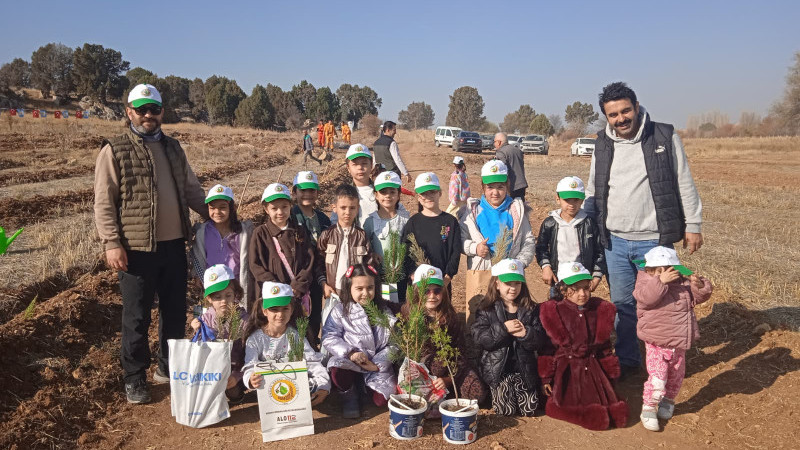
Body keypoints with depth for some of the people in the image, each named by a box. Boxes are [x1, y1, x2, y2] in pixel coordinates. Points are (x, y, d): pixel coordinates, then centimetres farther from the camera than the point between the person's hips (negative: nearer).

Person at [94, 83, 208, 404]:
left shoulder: (173, 148, 13)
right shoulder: (114, 150, -3)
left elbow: (192, 189, 20)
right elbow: (103, 202, -6)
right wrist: (112, 243, -14)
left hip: (174, 245, 5)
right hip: (137, 249, -5)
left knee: (176, 311, 13)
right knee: (137, 317, 5)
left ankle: (169, 368, 31)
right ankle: (134, 379, 22)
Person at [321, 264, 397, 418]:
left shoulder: (383, 311, 4)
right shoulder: (340, 310, 0)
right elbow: (329, 337, -6)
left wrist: (377, 364, -14)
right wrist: (350, 353, -21)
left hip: (377, 365, 2)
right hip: (348, 361, -1)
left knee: (382, 399, -18)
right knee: (338, 370, -35)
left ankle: (364, 387, 19)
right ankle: (349, 396, 0)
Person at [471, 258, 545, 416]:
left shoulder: (531, 309, 5)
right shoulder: (487, 309, -2)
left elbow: (539, 341, -1)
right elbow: (479, 337, -13)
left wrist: (525, 334, -21)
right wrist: (503, 328, -22)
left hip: (524, 369, 3)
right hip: (498, 370, -3)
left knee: (529, 409, 2)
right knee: (506, 410, -8)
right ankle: (495, 394, 20)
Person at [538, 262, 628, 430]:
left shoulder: (601, 310, 2)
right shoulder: (552, 312, -10)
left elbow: (605, 346, 12)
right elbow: (546, 347, -6)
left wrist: (610, 373, 11)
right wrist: (546, 377, -7)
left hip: (593, 369, 3)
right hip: (565, 370, -3)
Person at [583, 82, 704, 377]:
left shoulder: (665, 137, -4)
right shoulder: (603, 145, 6)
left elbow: (685, 184, 0)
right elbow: (592, 192, 13)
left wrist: (693, 225, 0)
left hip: (654, 241, -3)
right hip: (614, 241, 3)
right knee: (622, 304, 12)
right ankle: (626, 360, 29)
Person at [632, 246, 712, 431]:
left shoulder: (683, 283, 3)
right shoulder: (646, 283, -13)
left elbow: (699, 297, 6)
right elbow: (645, 297, -34)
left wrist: (699, 286, -14)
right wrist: (661, 281, -41)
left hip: (679, 345, 6)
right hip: (657, 345, -6)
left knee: (675, 377, 22)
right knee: (657, 379, -12)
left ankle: (667, 402, 46)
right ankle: (648, 409, 8)